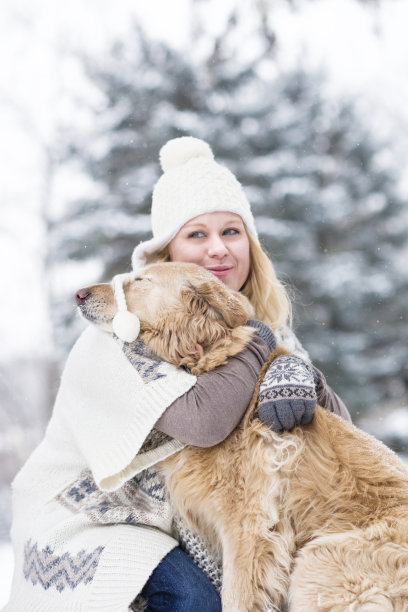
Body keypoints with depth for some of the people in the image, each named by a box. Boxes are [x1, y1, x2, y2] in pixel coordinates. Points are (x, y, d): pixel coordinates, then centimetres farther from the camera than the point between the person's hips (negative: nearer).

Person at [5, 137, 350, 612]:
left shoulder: (264, 323, -3)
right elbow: (203, 421, -37)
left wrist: (296, 371, -29)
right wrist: (258, 343, -22)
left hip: (185, 520, 6)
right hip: (84, 519, -5)